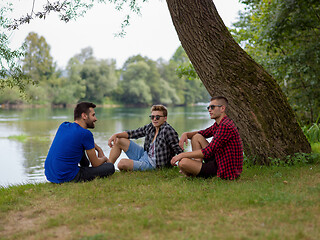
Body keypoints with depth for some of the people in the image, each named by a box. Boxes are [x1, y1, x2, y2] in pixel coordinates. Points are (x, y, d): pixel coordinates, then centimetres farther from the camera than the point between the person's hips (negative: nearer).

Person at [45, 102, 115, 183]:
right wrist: (104, 158, 17)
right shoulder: (85, 134, -15)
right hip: (67, 178, -8)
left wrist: (99, 149, 22)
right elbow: (95, 164, -4)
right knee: (110, 167, -2)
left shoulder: (63, 125, 7)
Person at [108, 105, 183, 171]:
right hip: (145, 154, 9)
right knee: (118, 141, 11)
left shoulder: (167, 130, -23)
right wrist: (116, 135, -1)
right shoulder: (150, 127, 0)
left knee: (122, 163, -24)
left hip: (152, 164, -8)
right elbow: (133, 133, 11)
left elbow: (179, 150, -24)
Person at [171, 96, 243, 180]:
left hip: (226, 173, -10)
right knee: (197, 137, 13)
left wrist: (182, 155, -21)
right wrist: (185, 134, 1)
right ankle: (198, 166, 3)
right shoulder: (218, 124, 9)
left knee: (183, 162, -22)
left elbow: (208, 152, -26)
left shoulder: (226, 126, -23)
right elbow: (202, 133, 24)